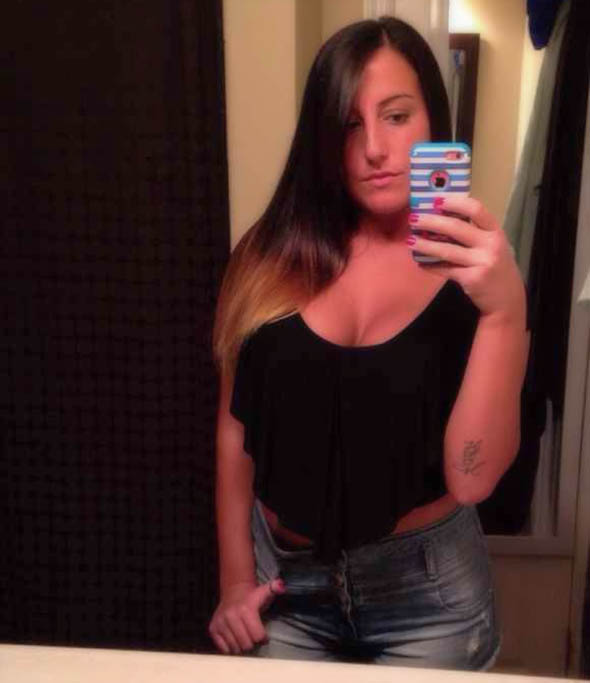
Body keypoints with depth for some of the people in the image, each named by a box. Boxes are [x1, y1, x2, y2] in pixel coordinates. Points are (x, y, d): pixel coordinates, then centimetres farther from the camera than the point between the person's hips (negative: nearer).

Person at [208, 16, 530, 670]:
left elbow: (471, 479, -19)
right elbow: (236, 426, 2)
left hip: (428, 589, -1)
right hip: (283, 578, 1)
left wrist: (505, 309, -29)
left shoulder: (475, 273, -10)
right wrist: (234, 577, 3)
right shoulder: (271, 255, -6)